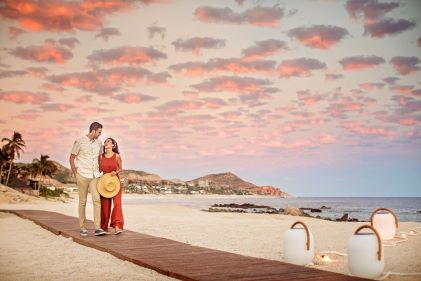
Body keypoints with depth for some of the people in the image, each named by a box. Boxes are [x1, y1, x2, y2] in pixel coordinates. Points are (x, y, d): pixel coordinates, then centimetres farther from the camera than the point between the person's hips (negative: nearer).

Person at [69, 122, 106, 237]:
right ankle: (82, 227, 15)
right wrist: (76, 175, -4)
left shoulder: (98, 143, 8)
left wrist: (99, 172, 13)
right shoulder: (79, 142, -6)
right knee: (83, 202, 4)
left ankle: (97, 228, -11)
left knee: (97, 199, -10)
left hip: (95, 176, 3)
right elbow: (71, 159, 0)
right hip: (83, 176, -3)